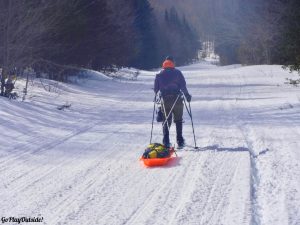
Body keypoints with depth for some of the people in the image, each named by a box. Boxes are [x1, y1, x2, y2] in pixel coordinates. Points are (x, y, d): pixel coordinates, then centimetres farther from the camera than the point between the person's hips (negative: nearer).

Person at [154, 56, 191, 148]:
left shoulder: (159, 75, 6)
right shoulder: (177, 73, -1)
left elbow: (156, 89, 6)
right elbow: (183, 86, -7)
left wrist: (158, 95, 25)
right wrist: (187, 95, 5)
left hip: (165, 100, 1)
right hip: (177, 99, -1)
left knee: (166, 121, 9)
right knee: (178, 120, 10)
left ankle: (166, 141, -3)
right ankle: (180, 141, 5)